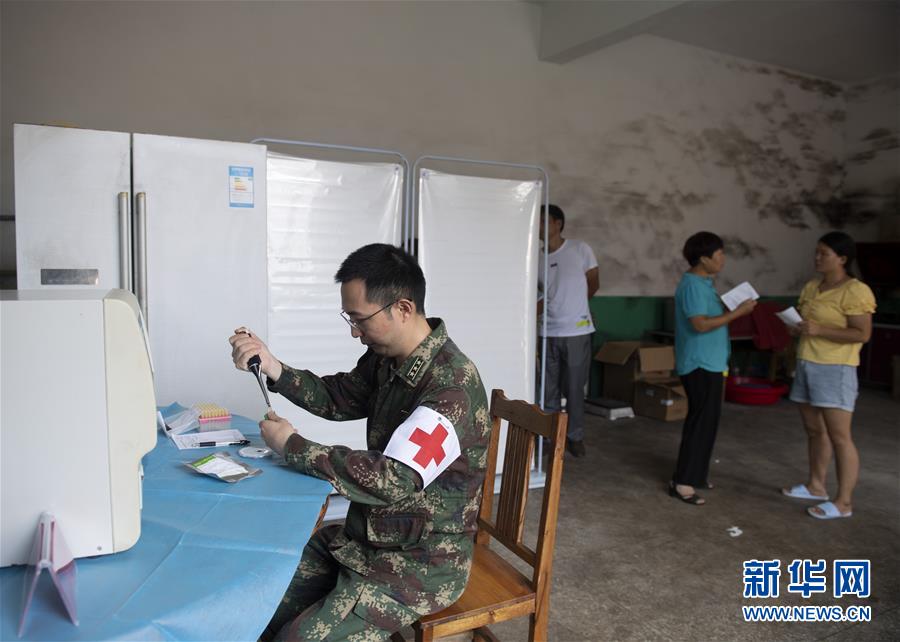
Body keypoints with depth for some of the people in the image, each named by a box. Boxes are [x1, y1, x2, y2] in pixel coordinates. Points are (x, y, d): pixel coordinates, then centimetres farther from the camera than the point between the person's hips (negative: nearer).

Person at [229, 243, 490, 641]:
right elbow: (339, 398, 10)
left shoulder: (452, 386, -28)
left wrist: (291, 446, -24)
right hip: (369, 537, 8)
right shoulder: (388, 357, -2)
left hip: (422, 562, -8)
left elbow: (393, 480, -34)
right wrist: (271, 367, -7)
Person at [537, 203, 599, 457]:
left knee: (573, 388, 5)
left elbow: (593, 284, 7)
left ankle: (575, 436, 21)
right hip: (548, 332, 3)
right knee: (549, 388, 8)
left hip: (576, 331, -3)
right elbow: (545, 297, 11)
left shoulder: (580, 249, -4)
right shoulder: (537, 259, 5)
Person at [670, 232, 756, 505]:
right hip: (701, 364, -11)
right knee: (703, 422, -8)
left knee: (702, 419, 16)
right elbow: (700, 324, -25)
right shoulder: (693, 285, -18)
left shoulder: (703, 283, 14)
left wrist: (732, 308, 9)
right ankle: (682, 482, -2)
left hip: (708, 363, 11)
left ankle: (694, 474, 27)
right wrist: (737, 312, -21)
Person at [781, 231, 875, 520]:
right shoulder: (811, 287, 13)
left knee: (839, 437, -4)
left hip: (835, 370, -8)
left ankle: (844, 502, 3)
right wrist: (796, 327, 2)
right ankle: (816, 486, 27)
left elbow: (862, 334, -17)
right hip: (806, 366, 8)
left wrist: (819, 330, -22)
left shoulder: (855, 291, -11)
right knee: (814, 431, 15)